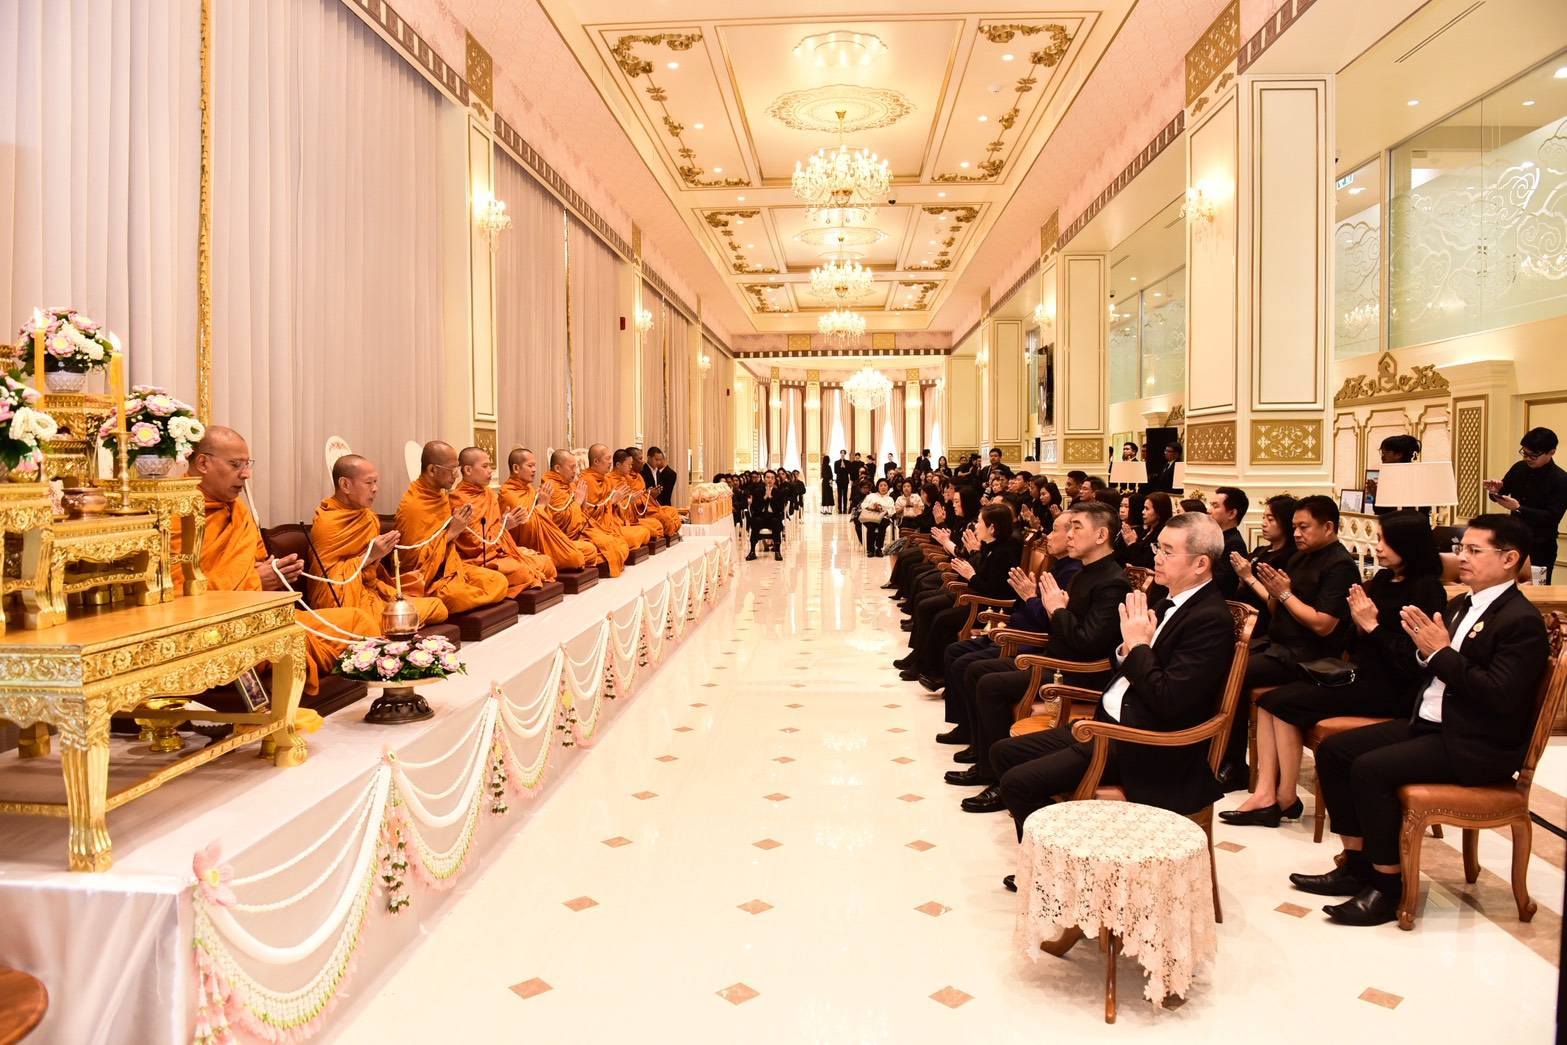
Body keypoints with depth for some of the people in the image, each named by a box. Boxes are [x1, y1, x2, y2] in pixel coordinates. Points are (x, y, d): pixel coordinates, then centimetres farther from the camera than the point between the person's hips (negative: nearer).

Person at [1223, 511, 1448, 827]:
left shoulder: (1426, 590, -9)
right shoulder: (1382, 580, 14)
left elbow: (1412, 658, -18)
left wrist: (1372, 625, -13)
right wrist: (1359, 624, -5)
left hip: (1390, 689, -8)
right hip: (1361, 677, 8)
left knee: (1283, 702, -19)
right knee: (1268, 700, -10)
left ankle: (1286, 799, -5)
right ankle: (1265, 793, -16)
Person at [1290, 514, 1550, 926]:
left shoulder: (1522, 622, -14)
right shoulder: (1461, 605, 12)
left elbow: (1500, 696, -25)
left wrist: (1441, 652, -20)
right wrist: (1425, 648, -8)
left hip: (1476, 746, -9)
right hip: (1428, 723, 9)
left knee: (1371, 768, -26)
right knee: (1333, 750, -1)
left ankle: (1387, 886, -11)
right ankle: (1356, 865, 7)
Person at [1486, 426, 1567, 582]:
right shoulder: (1519, 468, 3)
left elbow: (1552, 517, -19)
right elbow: (1503, 493, 13)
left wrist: (1518, 508, -28)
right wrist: (1496, 491, -10)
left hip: (1540, 548, -5)